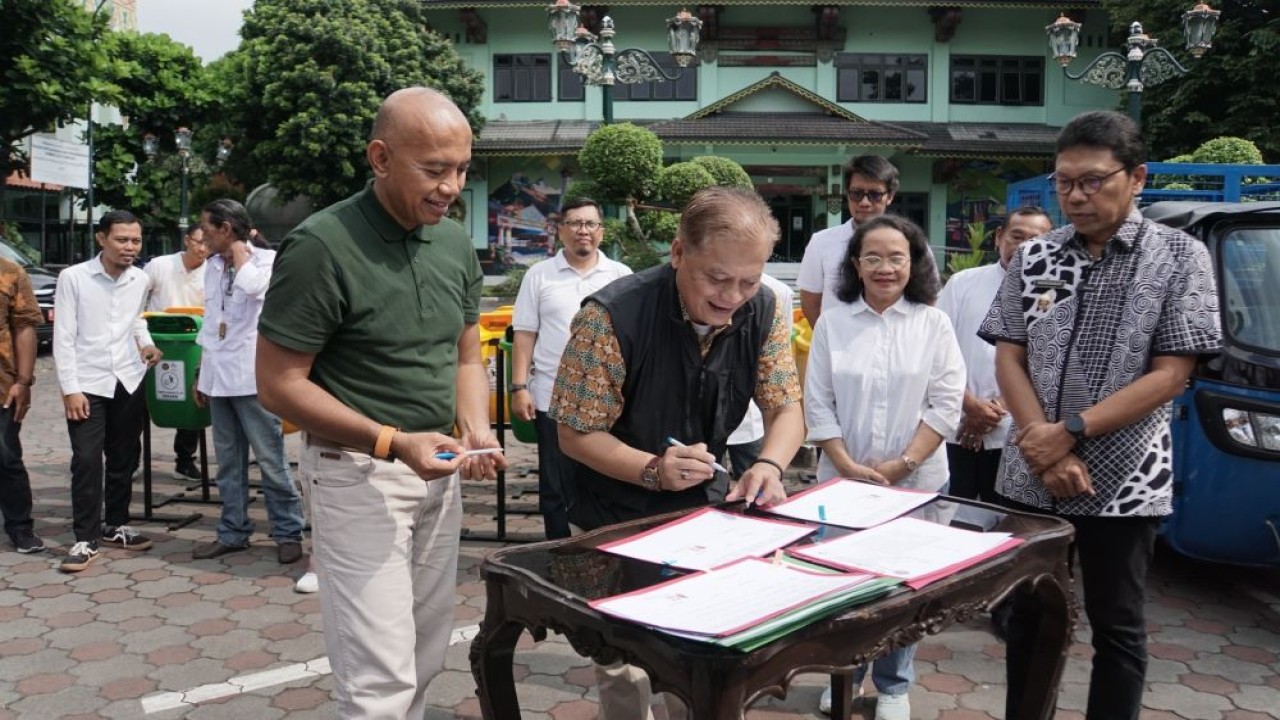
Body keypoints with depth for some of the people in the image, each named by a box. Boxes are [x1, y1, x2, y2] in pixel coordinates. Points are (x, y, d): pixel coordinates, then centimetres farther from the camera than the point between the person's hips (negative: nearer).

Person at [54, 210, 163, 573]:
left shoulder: (141, 280, 3)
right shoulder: (73, 278, -9)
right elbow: (63, 337, -9)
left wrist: (146, 343, 3)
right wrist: (70, 388, -13)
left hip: (129, 381, 4)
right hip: (87, 383, -4)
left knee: (124, 459, 11)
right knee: (87, 461, -6)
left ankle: (116, 527, 26)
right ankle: (86, 539, 4)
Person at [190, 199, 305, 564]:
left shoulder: (266, 259, -7)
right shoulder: (213, 266, 14)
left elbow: (252, 285, -30)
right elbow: (210, 323, 18)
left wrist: (238, 248, -12)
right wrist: (201, 374, 17)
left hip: (252, 377, -7)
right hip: (219, 377, 7)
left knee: (270, 459, -1)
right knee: (228, 462, 12)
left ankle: (288, 532, 8)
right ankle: (233, 532, 22)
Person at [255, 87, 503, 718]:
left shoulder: (457, 243, 3)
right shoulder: (321, 246, -16)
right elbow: (278, 384, -14)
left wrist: (476, 430, -7)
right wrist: (393, 443, -22)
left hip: (437, 471, 6)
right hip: (357, 474, -6)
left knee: (424, 659, 15)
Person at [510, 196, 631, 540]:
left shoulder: (621, 275, 6)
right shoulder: (539, 276, 4)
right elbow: (524, 335, 3)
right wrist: (519, 387, -4)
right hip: (553, 398, 0)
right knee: (555, 486, 8)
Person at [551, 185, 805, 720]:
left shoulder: (764, 312, -11)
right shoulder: (613, 316, -26)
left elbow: (786, 407, -4)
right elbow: (577, 434, -19)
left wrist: (769, 465, -24)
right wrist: (653, 471, -34)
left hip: (708, 513, 4)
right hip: (618, 521, -3)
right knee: (625, 673, 10)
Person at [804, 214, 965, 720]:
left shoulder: (934, 324, -1)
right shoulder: (832, 323, 0)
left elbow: (946, 403, -5)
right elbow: (817, 404, -1)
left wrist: (903, 464, -13)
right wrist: (848, 467, -9)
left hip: (916, 483, 0)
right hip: (843, 481, 1)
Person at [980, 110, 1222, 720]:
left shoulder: (1180, 256, -5)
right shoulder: (1032, 258, 2)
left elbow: (1169, 375, -10)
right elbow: (1009, 360, 1)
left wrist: (1070, 432, -16)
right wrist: (1047, 453, -11)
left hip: (1123, 482, -3)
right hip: (1029, 477, 3)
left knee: (1117, 627, 10)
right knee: (1029, 615, 14)